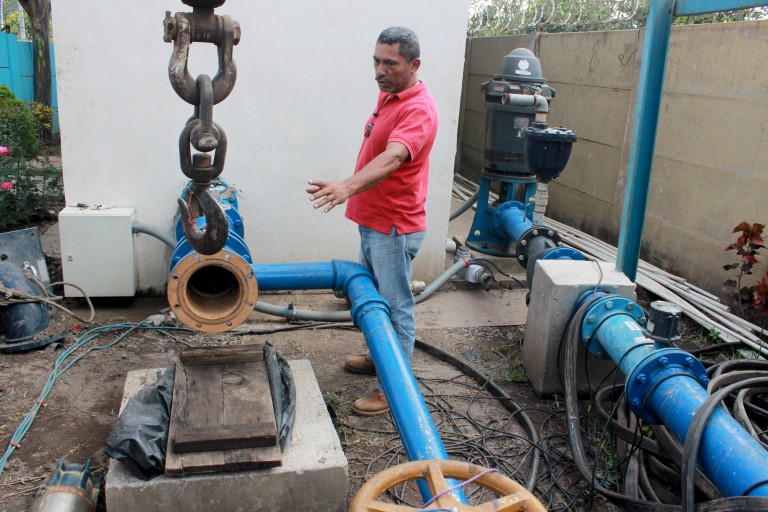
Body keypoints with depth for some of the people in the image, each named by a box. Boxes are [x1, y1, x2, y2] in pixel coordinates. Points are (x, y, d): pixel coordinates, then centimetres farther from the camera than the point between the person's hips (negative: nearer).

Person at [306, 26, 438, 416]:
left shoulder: (418, 110, -21)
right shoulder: (388, 96, 10)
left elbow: (392, 159, -39)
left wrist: (348, 187, -54)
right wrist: (353, 191, 22)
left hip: (395, 228, -10)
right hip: (373, 221, 10)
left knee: (396, 306, 0)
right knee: (373, 296, 22)